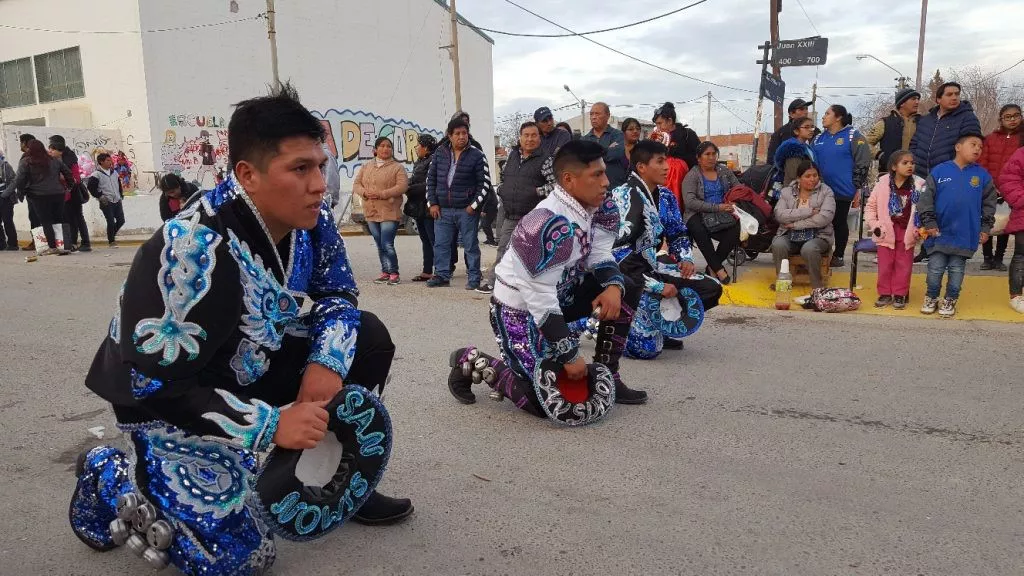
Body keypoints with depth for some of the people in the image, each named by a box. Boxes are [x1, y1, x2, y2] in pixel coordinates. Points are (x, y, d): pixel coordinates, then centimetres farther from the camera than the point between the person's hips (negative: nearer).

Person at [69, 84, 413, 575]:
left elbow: (338, 294, 2)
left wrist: (327, 361, -19)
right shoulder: (194, 249, -33)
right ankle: (110, 475, 12)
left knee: (367, 339, -8)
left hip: (249, 368, 7)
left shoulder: (309, 218, -12)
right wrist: (272, 424, -31)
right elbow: (152, 383, -29)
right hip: (168, 397, -7)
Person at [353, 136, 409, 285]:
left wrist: (382, 194, -20)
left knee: (387, 244, -11)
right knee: (379, 245, 11)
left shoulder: (397, 167, -1)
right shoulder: (366, 167, 16)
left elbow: (402, 186, -13)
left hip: (390, 213, -5)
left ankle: (394, 274, 1)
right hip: (371, 213, 6)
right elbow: (356, 184, 13)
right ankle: (385, 273, 20)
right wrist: (365, 192, -10)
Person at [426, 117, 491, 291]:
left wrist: (474, 205, -9)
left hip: (467, 210, -3)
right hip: (442, 210, 4)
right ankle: (442, 275, 21)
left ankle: (475, 279, 11)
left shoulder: (477, 156, -3)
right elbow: (431, 178, 11)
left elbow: (485, 183, -3)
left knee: (470, 245, 3)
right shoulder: (440, 153, 7)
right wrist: (432, 203, 4)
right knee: (441, 244, 9)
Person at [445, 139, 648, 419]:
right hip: (521, 311, -9)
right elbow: (540, 302, -30)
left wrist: (613, 285, -23)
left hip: (560, 294, 9)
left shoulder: (597, 207, -5)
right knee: (553, 402, -13)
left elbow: (599, 253, 0)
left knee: (627, 290, 0)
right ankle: (474, 362, 6)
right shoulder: (548, 226, -32)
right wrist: (570, 356, -23)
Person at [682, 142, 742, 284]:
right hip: (699, 216, -3)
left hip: (723, 215, 4)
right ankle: (718, 268, -24)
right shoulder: (692, 176, 1)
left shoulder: (725, 171, 17)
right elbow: (689, 202, -12)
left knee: (737, 230, -28)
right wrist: (717, 207, -18)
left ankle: (712, 266, -11)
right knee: (699, 230, -38)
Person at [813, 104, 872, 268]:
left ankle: (838, 256, 14)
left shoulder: (853, 136, -4)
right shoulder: (819, 138, 12)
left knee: (840, 223, 4)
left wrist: (858, 189, -10)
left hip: (843, 191, -5)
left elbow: (863, 164, -7)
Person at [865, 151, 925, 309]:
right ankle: (885, 293, 18)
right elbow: (871, 205, 3)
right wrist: (873, 224, -4)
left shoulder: (918, 185, -4)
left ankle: (900, 295, 17)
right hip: (886, 231, 0)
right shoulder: (883, 183, -4)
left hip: (907, 232, 0)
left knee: (903, 265, 6)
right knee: (885, 264, 6)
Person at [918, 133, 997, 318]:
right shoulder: (939, 171, -4)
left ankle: (950, 300, 23)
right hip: (940, 233, -1)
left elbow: (989, 203, 9)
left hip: (965, 235, 1)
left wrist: (985, 228, 6)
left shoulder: (982, 175, 3)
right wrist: (929, 223, -7)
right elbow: (926, 199, -2)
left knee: (957, 270, 11)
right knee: (935, 268, 6)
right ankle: (931, 298, 23)